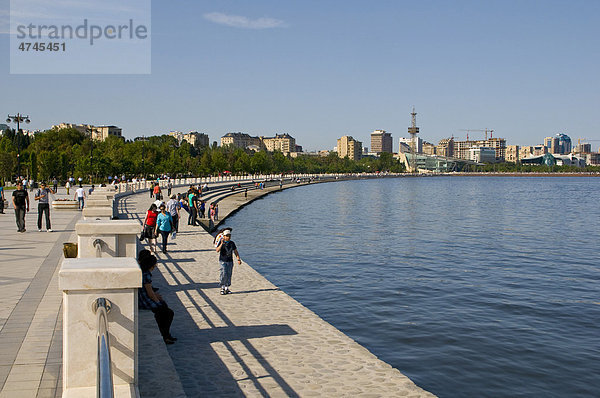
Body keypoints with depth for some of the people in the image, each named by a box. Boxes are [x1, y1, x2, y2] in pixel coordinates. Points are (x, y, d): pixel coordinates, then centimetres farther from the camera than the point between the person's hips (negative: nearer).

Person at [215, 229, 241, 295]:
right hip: (223, 261, -4)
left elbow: (235, 251, 11)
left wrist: (238, 259, 2)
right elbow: (217, 250, -22)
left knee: (229, 275, 5)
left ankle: (226, 288, 14)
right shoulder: (221, 243, -7)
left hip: (230, 261, 4)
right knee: (224, 274, -14)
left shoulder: (232, 243, 5)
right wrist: (222, 244, -33)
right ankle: (222, 287, 0)